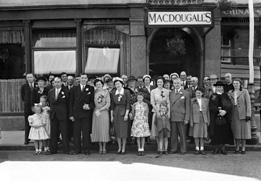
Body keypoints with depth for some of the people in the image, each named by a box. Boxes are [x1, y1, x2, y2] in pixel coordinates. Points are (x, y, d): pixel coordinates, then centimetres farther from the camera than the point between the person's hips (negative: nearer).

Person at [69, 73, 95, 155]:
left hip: (86, 114, -1)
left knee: (86, 132, 1)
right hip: (76, 114, 2)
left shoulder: (91, 89, 5)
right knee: (76, 132, 4)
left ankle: (86, 149, 10)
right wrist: (71, 114, 0)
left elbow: (93, 101, 5)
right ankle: (77, 149, 14)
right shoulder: (74, 89, 8)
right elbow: (71, 102, 6)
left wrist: (89, 106, -16)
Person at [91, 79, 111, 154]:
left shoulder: (106, 92, 0)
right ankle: (100, 147, 11)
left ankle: (104, 148, 8)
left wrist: (100, 110, -8)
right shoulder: (94, 92, 5)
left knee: (104, 129, -1)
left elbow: (108, 104, -3)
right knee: (97, 129, 2)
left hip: (104, 112, -2)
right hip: (96, 112, 2)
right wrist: (96, 110, -12)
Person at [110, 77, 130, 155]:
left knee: (124, 131, -1)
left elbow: (128, 104, -4)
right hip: (116, 113, 3)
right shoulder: (113, 93, 7)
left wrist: (126, 114, -11)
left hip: (123, 112, -3)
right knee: (117, 131, 6)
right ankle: (119, 148, 15)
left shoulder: (126, 92, -2)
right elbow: (112, 105, 9)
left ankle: (123, 148, 8)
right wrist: (111, 115, 6)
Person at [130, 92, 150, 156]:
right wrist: (132, 115, -10)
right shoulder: (134, 105, 1)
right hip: (136, 122, 0)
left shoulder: (145, 105, 1)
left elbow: (147, 114, 5)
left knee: (143, 136, 2)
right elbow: (133, 113, 8)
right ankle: (139, 149, 12)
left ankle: (142, 149, 10)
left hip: (143, 122, 0)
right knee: (138, 136, 3)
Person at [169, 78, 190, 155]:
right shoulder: (171, 93, 12)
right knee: (173, 134, 5)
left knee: (182, 134, 2)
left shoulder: (185, 93, 1)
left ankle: (183, 150, 12)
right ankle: (174, 149, 15)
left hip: (181, 117, -3)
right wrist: (168, 115, 3)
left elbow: (188, 107, -1)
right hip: (172, 117, 3)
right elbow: (169, 105, 12)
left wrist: (187, 118, -8)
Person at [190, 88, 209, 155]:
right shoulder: (192, 100, 3)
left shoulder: (206, 100, 9)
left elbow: (207, 111, 10)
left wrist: (208, 120, 6)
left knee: (202, 134, 2)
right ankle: (197, 149, 9)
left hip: (204, 119, 1)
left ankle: (202, 149, 10)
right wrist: (191, 121, -4)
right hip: (196, 118, -1)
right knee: (196, 134, 1)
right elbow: (191, 111, 1)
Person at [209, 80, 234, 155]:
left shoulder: (225, 96, 10)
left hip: (225, 117, 1)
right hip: (215, 117, -1)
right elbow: (211, 107, -4)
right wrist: (219, 110, -17)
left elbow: (230, 105, 0)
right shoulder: (213, 96, 7)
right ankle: (216, 148, 8)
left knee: (224, 132, 1)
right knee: (216, 133, -1)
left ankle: (222, 148, 10)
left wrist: (225, 111, -17)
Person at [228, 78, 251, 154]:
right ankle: (237, 148, 11)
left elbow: (248, 103, -4)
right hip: (234, 113, 3)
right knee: (236, 130, 4)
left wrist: (248, 114, -11)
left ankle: (243, 148, 9)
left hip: (243, 113, -3)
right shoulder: (230, 92, 9)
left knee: (243, 130, 2)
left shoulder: (245, 91, -1)